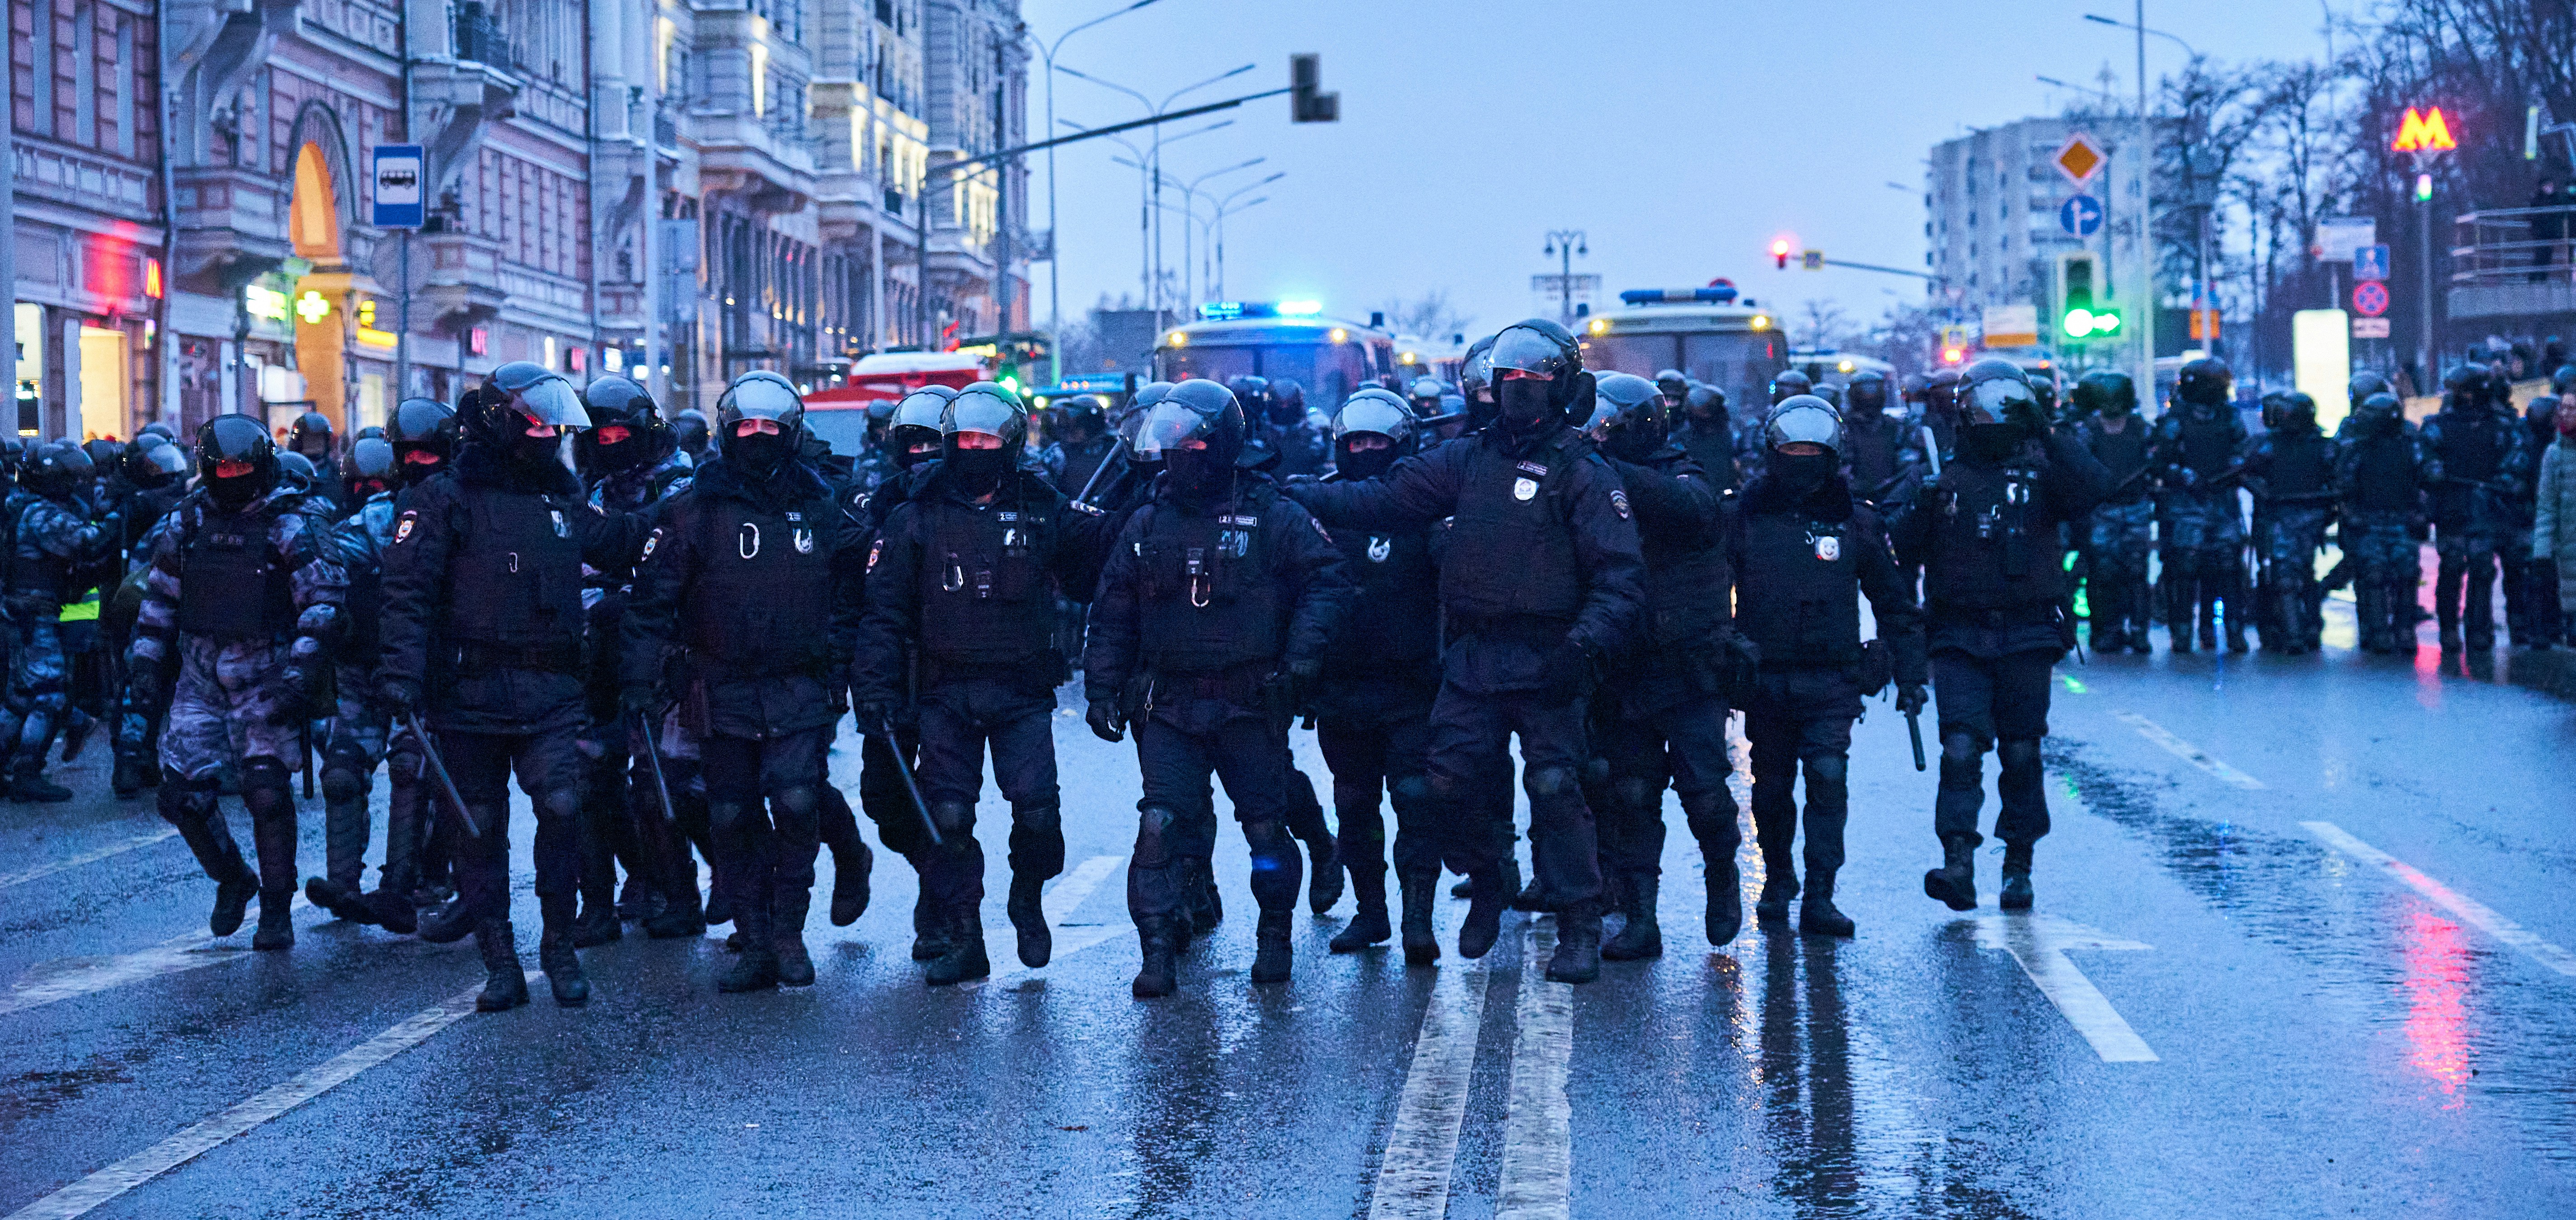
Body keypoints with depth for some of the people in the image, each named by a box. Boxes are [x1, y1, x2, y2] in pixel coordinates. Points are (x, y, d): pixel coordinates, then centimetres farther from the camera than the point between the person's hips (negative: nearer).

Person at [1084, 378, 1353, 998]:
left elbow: (1326, 577, -1)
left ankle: (1274, 937, 25)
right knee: (1163, 824, -11)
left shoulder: (1272, 517, -2)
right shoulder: (1146, 526, 8)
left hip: (1250, 704, -2)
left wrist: (1304, 646, -12)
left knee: (1266, 824, 7)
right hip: (1169, 705, 2)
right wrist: (1102, 687, 6)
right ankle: (1159, 948, -8)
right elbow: (1113, 615, 12)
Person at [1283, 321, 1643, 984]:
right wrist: (1295, 493, 5)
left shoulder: (1584, 473, -2)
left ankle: (1579, 929, 0)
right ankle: (1485, 888, 25)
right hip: (1473, 656, 5)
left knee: (1555, 787, -10)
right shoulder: (1470, 459, 13)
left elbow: (1622, 575, -7)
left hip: (1546, 661, -4)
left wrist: (1586, 644, -22)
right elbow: (1386, 499, 13)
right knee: (1452, 781, 0)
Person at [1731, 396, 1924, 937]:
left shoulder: (1855, 519, 3)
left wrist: (1909, 676, 9)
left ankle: (1819, 897, -10)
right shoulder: (1745, 515, 2)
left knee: (1828, 780, -13)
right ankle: (1777, 881, 31)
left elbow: (1895, 603, 11)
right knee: (1771, 788, 10)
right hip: (1765, 678, 1)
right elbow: (1713, 593, 6)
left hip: (1832, 681, -1)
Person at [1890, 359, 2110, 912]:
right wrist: (1921, 507, -11)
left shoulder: (2041, 473, 6)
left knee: (2021, 753, 6)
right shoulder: (1942, 479, 8)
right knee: (1961, 748, -13)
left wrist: (2049, 437, -18)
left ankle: (2019, 867, 17)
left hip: (2027, 636, 0)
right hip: (1960, 637, 0)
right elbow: (1901, 551, 8)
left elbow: (2092, 490, -15)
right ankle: (1959, 865, -18)